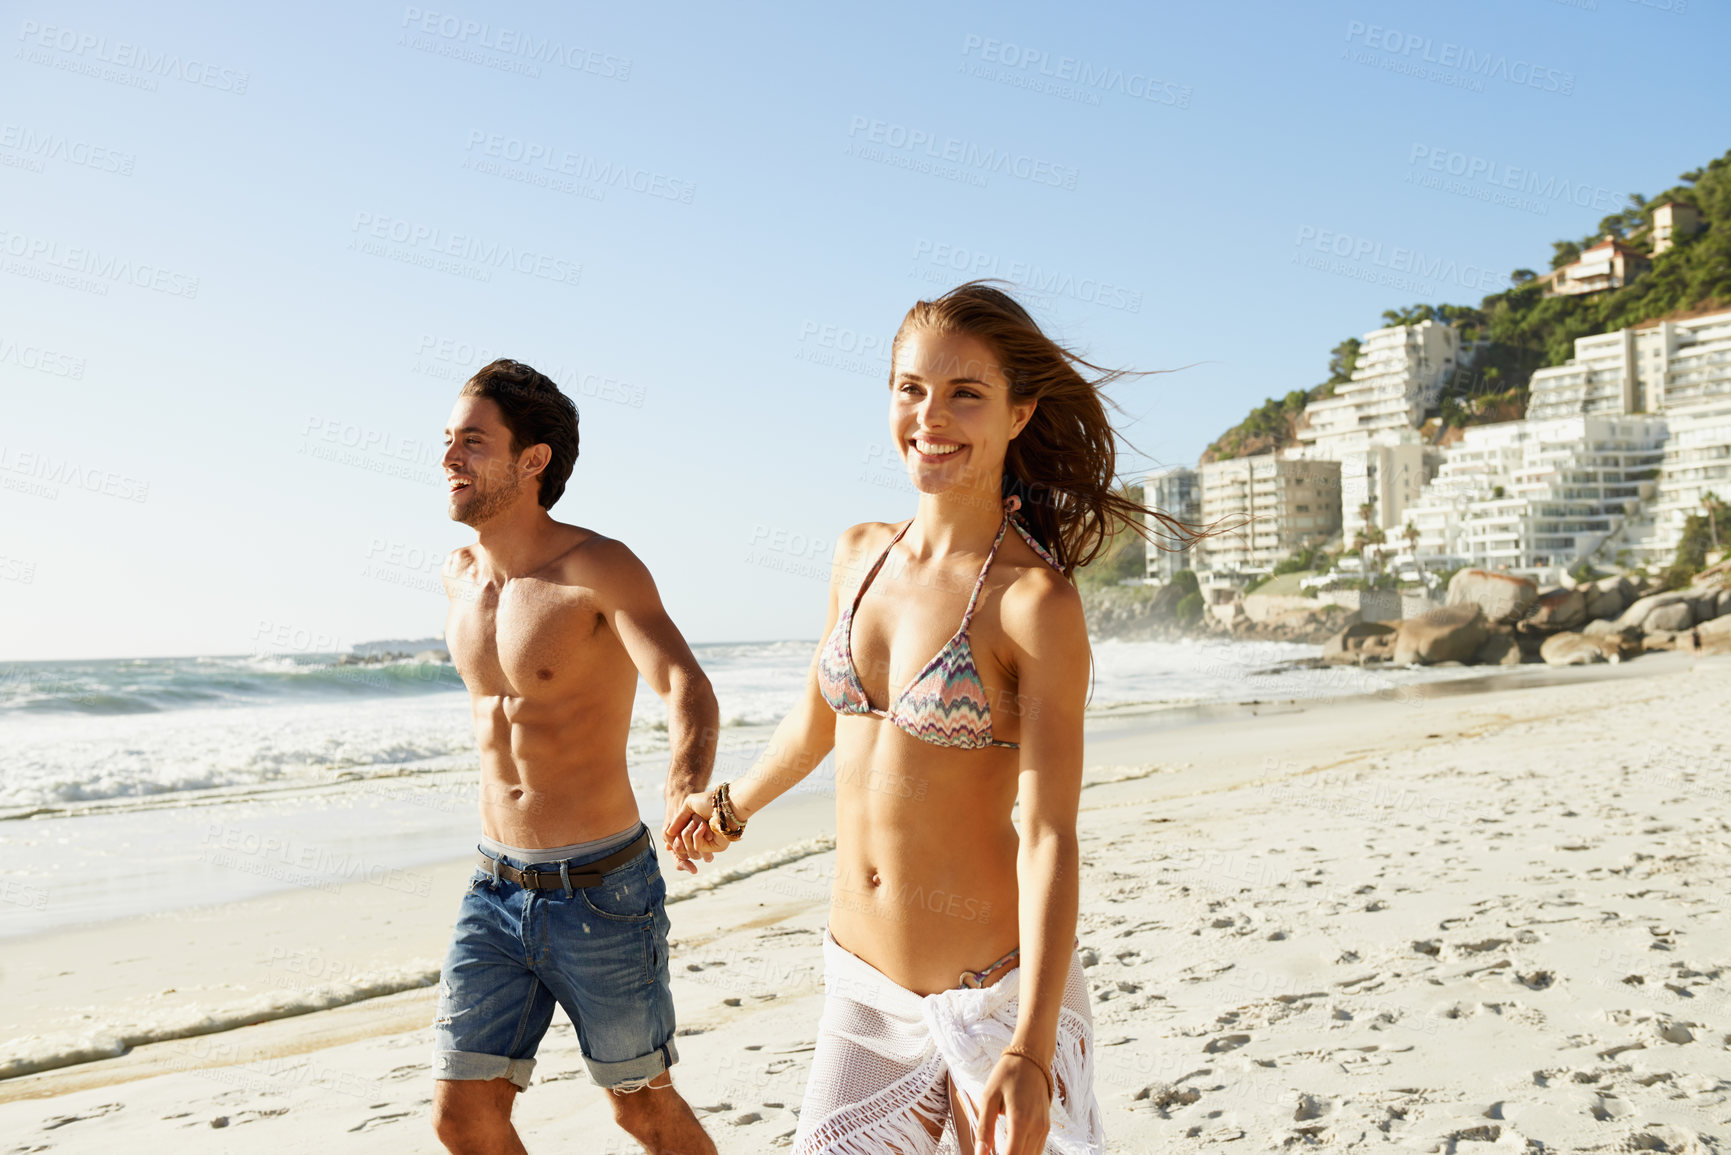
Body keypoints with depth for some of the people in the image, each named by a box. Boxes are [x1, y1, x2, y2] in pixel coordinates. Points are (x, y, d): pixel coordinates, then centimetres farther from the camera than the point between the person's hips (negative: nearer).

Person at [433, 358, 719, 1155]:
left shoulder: (601, 568, -16)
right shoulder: (459, 575, 6)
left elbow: (685, 686, -30)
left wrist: (689, 786, -53)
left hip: (602, 890, -6)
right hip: (495, 890, 6)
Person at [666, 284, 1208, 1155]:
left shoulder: (1035, 600, -16)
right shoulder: (860, 556, 1)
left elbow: (1048, 837, -18)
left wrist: (1030, 1050, -25)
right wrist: (732, 805, 33)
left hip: (992, 989, -5)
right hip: (860, 984, 5)